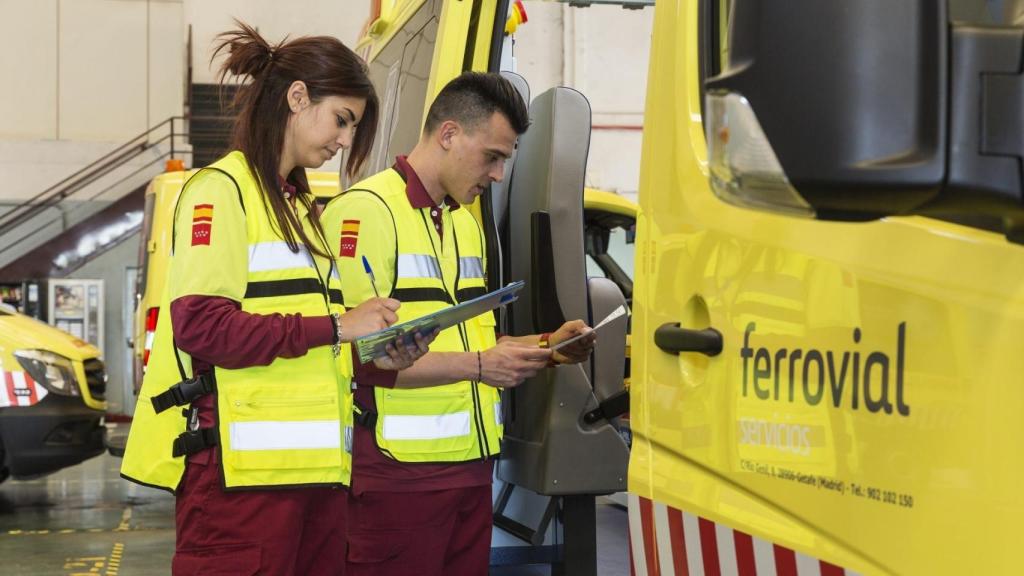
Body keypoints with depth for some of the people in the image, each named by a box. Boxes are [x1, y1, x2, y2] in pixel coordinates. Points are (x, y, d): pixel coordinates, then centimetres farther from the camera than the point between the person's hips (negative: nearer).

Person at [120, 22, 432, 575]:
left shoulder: (298, 205, 24)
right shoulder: (221, 189, -3)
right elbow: (200, 324, -16)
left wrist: (375, 357, 4)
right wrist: (335, 326, -15)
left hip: (313, 464, 8)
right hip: (242, 466, -8)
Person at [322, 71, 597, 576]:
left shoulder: (465, 221, 20)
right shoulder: (364, 212, -10)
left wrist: (544, 346, 12)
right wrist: (479, 365, -17)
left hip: (471, 465, 8)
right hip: (400, 472, -8)